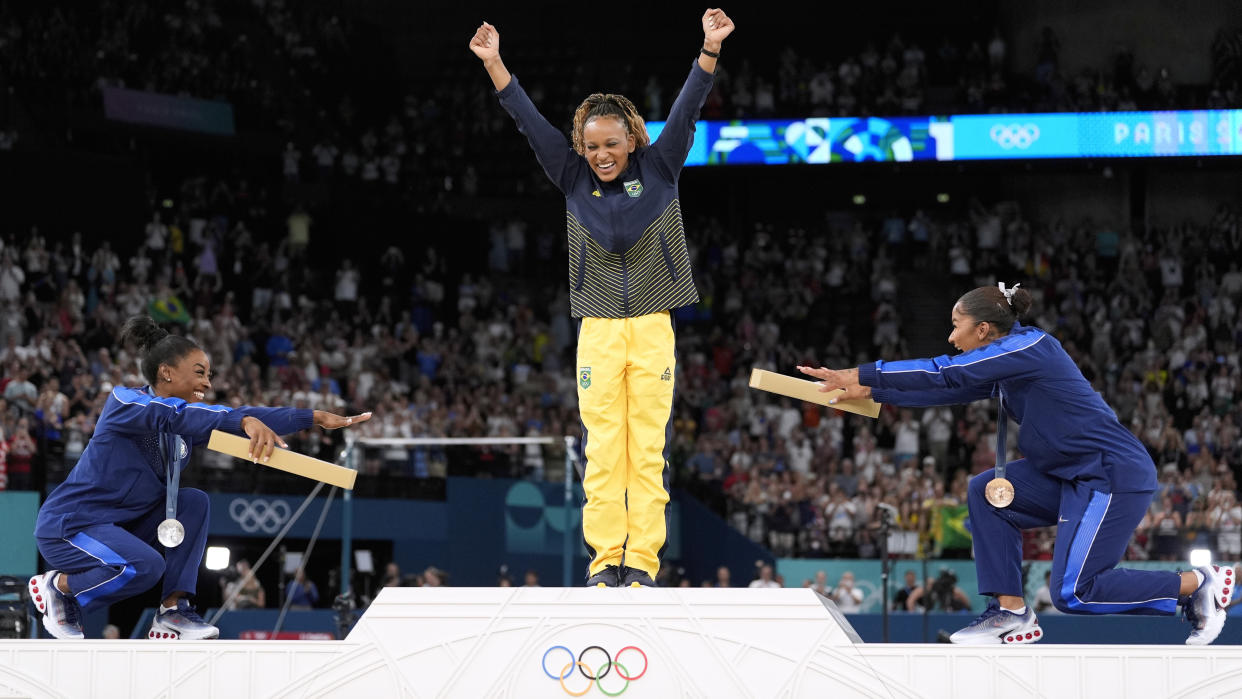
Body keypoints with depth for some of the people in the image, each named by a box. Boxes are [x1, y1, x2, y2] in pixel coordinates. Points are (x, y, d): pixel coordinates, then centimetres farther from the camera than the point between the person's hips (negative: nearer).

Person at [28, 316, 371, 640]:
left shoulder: (187, 424, 5)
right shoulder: (123, 401, -18)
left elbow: (248, 417, -2)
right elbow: (175, 414, -37)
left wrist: (316, 418, -13)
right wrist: (246, 421, -51)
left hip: (121, 526, 8)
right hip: (68, 526, -8)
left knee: (194, 501, -6)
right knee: (146, 566, -31)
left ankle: (173, 611, -7)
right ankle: (58, 586, -5)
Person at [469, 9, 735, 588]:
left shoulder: (659, 170, 4)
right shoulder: (574, 180, 6)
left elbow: (686, 111, -4)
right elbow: (529, 122, 3)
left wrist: (710, 50, -16)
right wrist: (493, 63, -3)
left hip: (653, 326, -1)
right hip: (599, 328, 1)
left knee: (648, 448, -2)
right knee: (602, 448, -2)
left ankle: (642, 560, -1)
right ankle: (605, 557, 0)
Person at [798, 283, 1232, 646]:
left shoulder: (1028, 347, -16)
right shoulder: (1004, 365, 11)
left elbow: (946, 375, -19)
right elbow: (948, 389, 17)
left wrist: (862, 375, -16)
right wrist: (872, 393, 14)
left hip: (1115, 476, -9)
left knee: (1072, 594, -10)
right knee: (986, 492, 3)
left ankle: (1197, 584, 2)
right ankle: (1011, 613, 4)